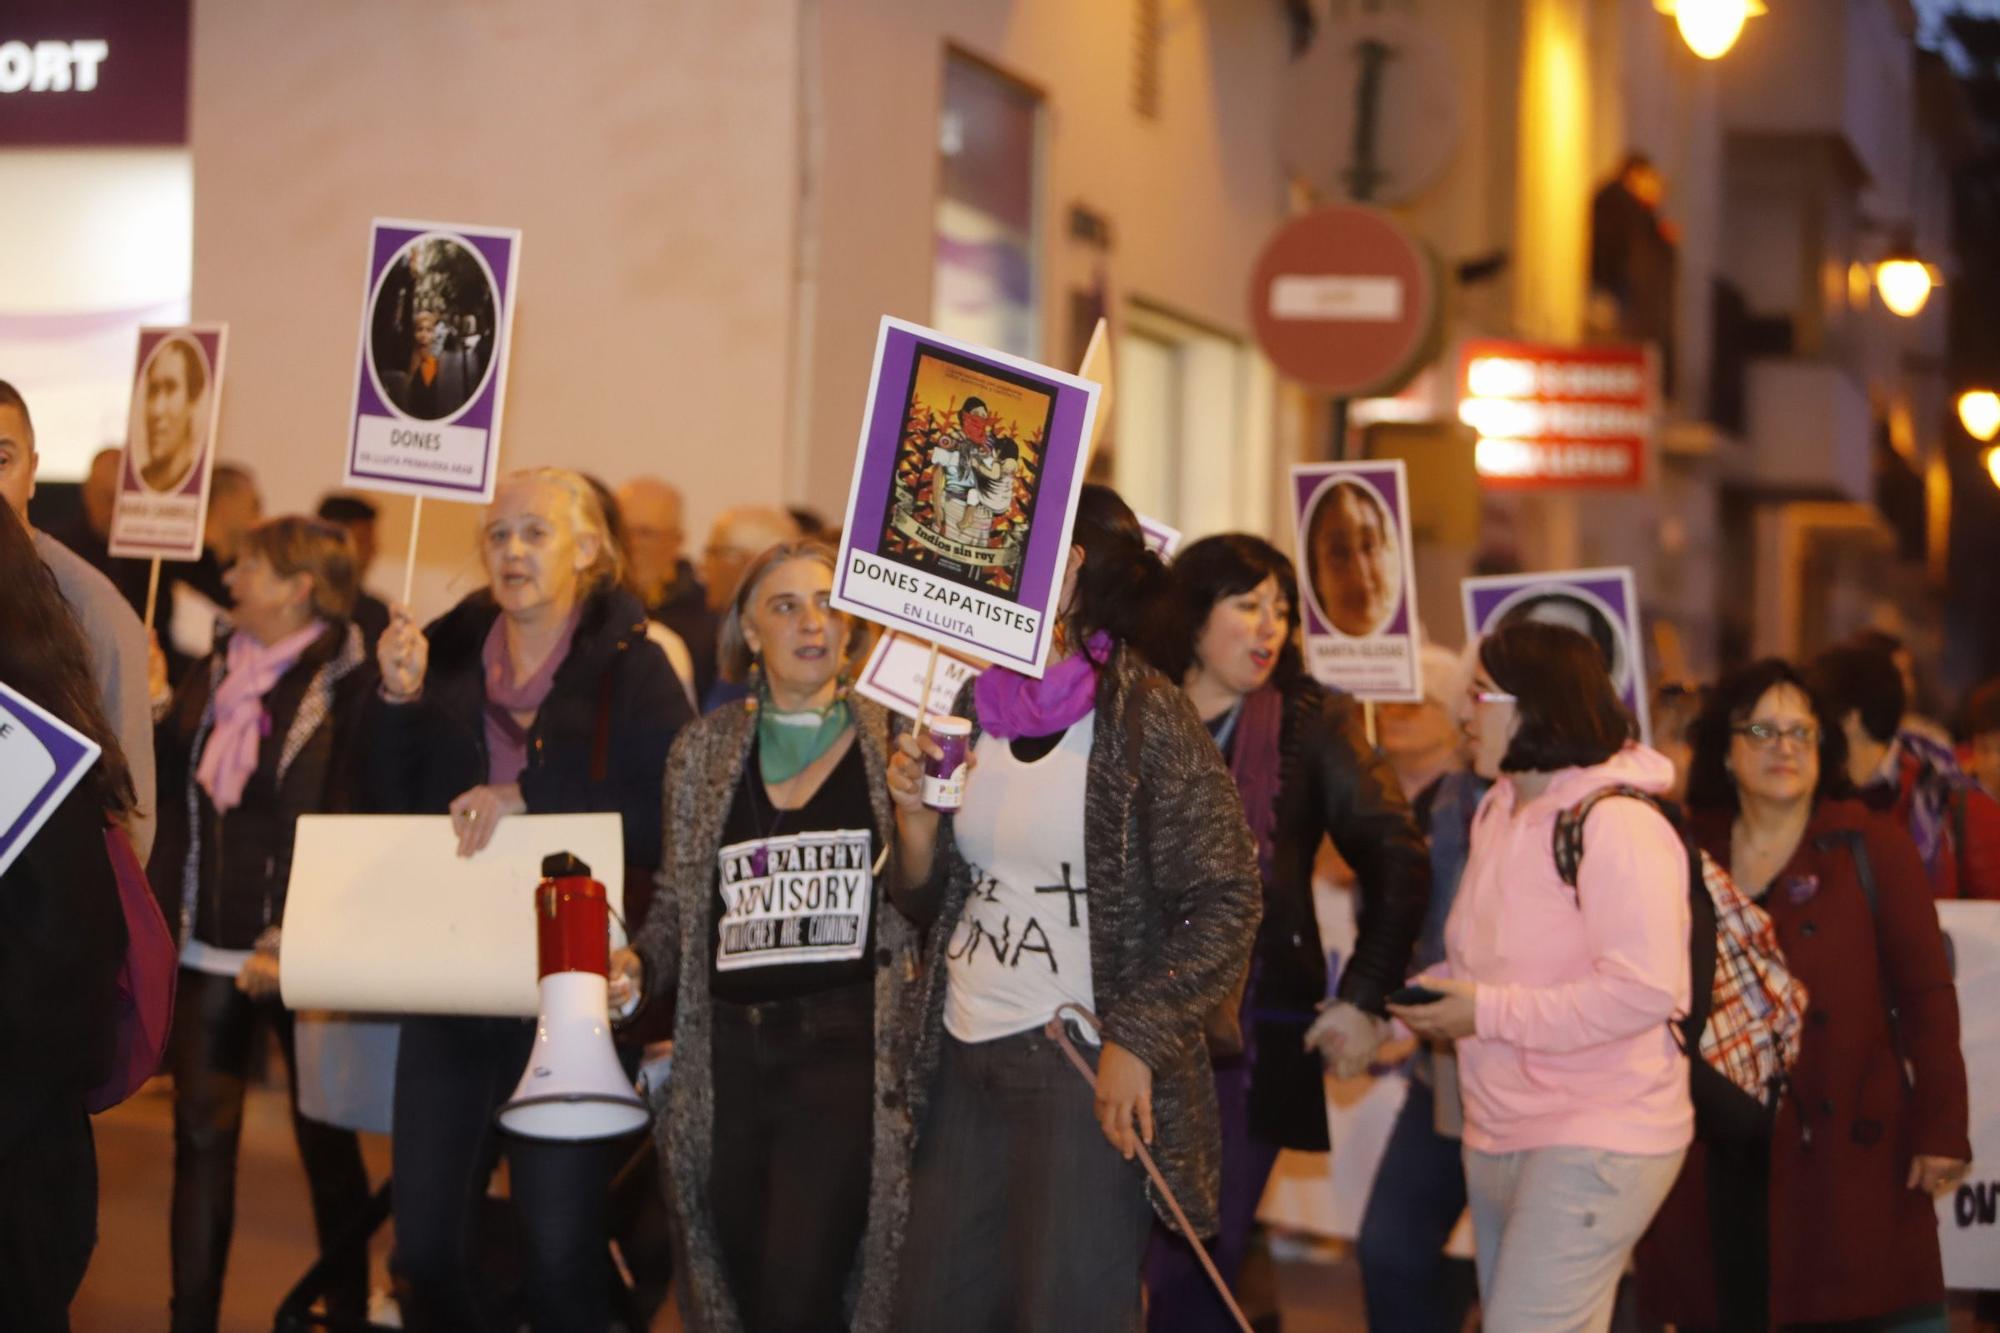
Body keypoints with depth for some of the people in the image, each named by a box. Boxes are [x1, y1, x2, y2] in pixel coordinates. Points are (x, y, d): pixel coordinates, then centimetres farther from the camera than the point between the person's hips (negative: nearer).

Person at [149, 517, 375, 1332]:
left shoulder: (349, 683, -9)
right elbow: (176, 803, 15)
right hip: (211, 948, 5)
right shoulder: (215, 675, 11)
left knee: (326, 1142, 7)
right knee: (201, 1136, 4)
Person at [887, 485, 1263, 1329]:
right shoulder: (973, 708, 9)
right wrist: (915, 816, -3)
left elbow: (1226, 903, -10)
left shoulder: (1143, 716, -9)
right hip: (965, 1063, 6)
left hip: (1089, 1072, -6)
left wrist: (1137, 1044, -16)